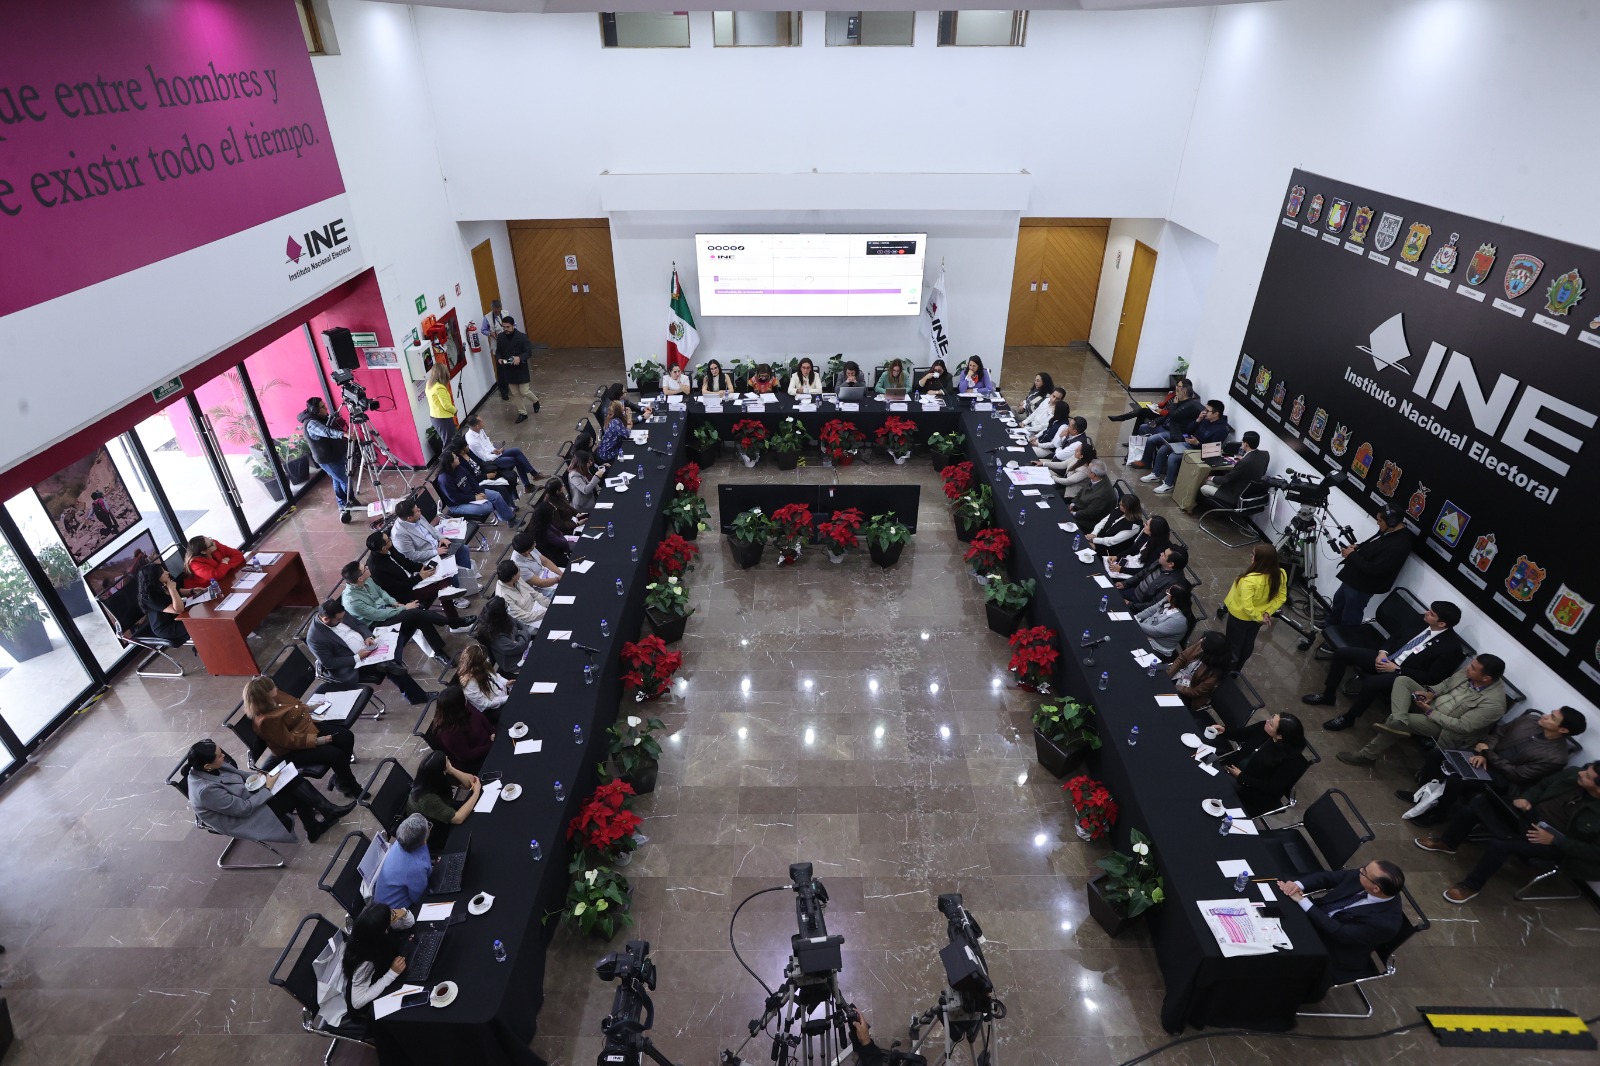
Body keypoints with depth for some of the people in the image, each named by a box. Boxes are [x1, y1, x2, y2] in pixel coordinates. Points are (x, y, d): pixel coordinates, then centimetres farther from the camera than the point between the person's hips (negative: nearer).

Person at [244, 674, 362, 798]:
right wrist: (317, 741, -23)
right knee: (335, 755, -20)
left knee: (347, 737, -3)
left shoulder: (274, 695, -8)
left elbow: (294, 704, 15)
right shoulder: (265, 721, -31)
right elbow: (290, 741, -25)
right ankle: (349, 786, 6)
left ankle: (341, 777, 16)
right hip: (292, 751, -9)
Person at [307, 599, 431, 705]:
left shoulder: (339, 615, -3)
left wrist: (368, 637, -9)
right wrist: (357, 658, -21)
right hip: (354, 665, -8)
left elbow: (358, 624, 11)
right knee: (389, 667, -21)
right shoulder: (314, 638, -22)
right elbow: (328, 663, -19)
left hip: (368, 646, 8)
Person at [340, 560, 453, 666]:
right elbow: (379, 615, -22)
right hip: (376, 623, -7)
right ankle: (451, 622, -13)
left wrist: (394, 602, -4)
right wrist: (404, 608, -16)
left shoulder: (366, 580, -8)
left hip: (384, 608, 7)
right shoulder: (352, 601, -29)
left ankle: (439, 652, -12)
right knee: (415, 613, -26)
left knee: (421, 620, -17)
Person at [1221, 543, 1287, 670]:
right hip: (1256, 618, 6)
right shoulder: (1281, 575, -18)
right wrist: (1267, 612, -6)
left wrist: (1259, 618, -18)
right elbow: (1281, 597, -5)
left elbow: (1247, 607, -35)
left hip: (1239, 617, -6)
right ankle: (1236, 670, 48)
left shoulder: (1250, 580, -39)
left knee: (1234, 646, 18)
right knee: (1247, 645, 27)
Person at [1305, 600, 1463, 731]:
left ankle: (1348, 718, -11)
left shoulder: (1451, 647, -17)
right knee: (1341, 653, -5)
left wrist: (1396, 669, -17)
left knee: (1371, 683, -36)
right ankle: (1328, 695, 10)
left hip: (1402, 676, -7)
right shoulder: (1422, 622, 1)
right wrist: (1383, 652, -3)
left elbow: (1432, 678, -16)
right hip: (1386, 658, 7)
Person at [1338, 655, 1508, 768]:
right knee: (1403, 680, -14)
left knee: (1398, 723, -25)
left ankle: (1367, 756, -11)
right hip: (1431, 702, 7)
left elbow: (1462, 727, -24)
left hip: (1442, 724, -7)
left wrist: (1429, 712, -21)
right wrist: (1431, 692, -7)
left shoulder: (1493, 703, -27)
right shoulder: (1470, 670, -8)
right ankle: (1399, 720, -35)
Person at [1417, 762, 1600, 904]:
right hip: (1529, 815, 7)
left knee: (1500, 843, -31)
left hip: (1552, 845, -6)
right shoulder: (1573, 773, -9)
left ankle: (1471, 885, -7)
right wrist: (1525, 798, -9)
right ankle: (1448, 842, 12)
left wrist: (1554, 840, -23)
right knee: (1479, 803, -10)